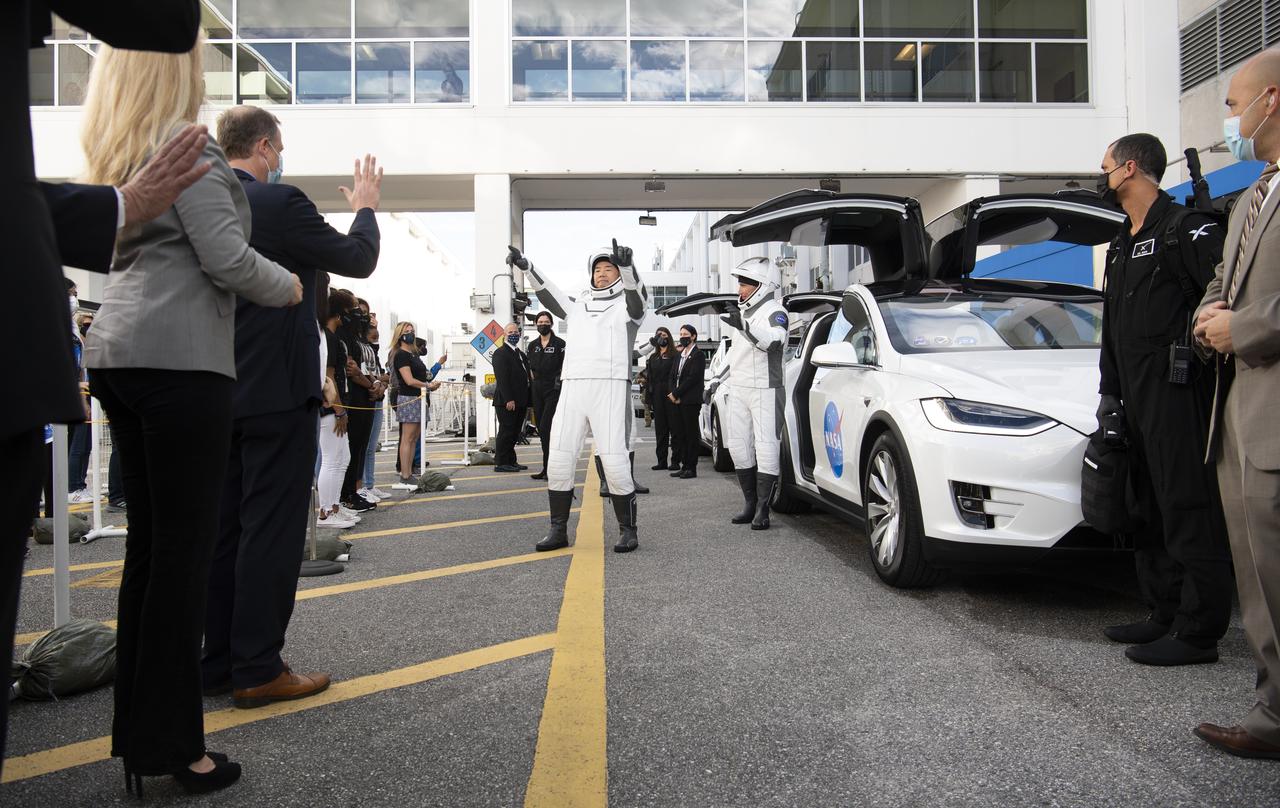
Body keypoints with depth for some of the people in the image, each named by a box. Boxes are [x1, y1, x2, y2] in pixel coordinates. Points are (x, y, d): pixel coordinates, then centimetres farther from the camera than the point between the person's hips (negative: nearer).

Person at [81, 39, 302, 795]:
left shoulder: (117, 153, 21)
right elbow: (226, 258, -14)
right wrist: (289, 286, 2)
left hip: (121, 352, 9)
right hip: (178, 356, -9)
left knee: (150, 540, 12)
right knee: (185, 544, -4)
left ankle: (139, 726, 21)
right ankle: (169, 741, 4)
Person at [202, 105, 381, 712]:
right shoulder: (280, 203, -12)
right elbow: (358, 260, -5)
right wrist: (365, 207, 12)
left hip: (219, 391, 8)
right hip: (278, 390, -8)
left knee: (225, 527, 12)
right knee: (272, 529, -2)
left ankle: (217, 662, 21)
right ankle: (258, 670, 4)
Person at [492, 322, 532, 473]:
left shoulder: (521, 354, 20)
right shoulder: (500, 353, -8)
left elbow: (526, 374, 21)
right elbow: (502, 379, -16)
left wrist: (526, 400, 11)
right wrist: (508, 399, -23)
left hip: (519, 402, 8)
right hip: (507, 401, -8)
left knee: (514, 432, 11)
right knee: (506, 431, -6)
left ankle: (511, 461, 18)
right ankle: (500, 463, 0)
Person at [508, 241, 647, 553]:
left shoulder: (627, 304, 9)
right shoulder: (578, 306, 23)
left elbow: (638, 292, -13)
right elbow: (549, 294, 11)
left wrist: (627, 265, -35)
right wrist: (526, 266, -6)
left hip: (611, 387, -4)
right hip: (572, 387, 5)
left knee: (614, 462, -10)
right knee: (558, 461, 1)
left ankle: (628, 530, 4)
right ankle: (558, 530, 11)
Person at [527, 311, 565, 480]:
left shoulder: (559, 344, -4)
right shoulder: (533, 345, 13)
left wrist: (558, 382, -8)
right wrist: (535, 382, 13)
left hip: (554, 390, -6)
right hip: (538, 390, 6)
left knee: (546, 428, -14)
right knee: (541, 429, 7)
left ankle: (549, 468, -10)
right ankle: (548, 468, 15)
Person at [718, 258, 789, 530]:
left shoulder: (774, 312, -9)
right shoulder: (743, 312, 18)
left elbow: (774, 342, -32)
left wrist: (745, 327, -45)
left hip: (765, 390, -9)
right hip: (738, 390, 9)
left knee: (766, 449, -9)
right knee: (738, 447, 9)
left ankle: (762, 509, -6)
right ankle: (750, 503, 17)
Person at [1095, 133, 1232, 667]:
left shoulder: (1184, 229, -8)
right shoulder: (1121, 246, 22)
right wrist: (1109, 391, 22)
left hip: (1178, 392, -10)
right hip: (1136, 397, 10)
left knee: (1187, 508, -7)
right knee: (1149, 509, 13)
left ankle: (1198, 631, 0)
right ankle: (1164, 615, 24)